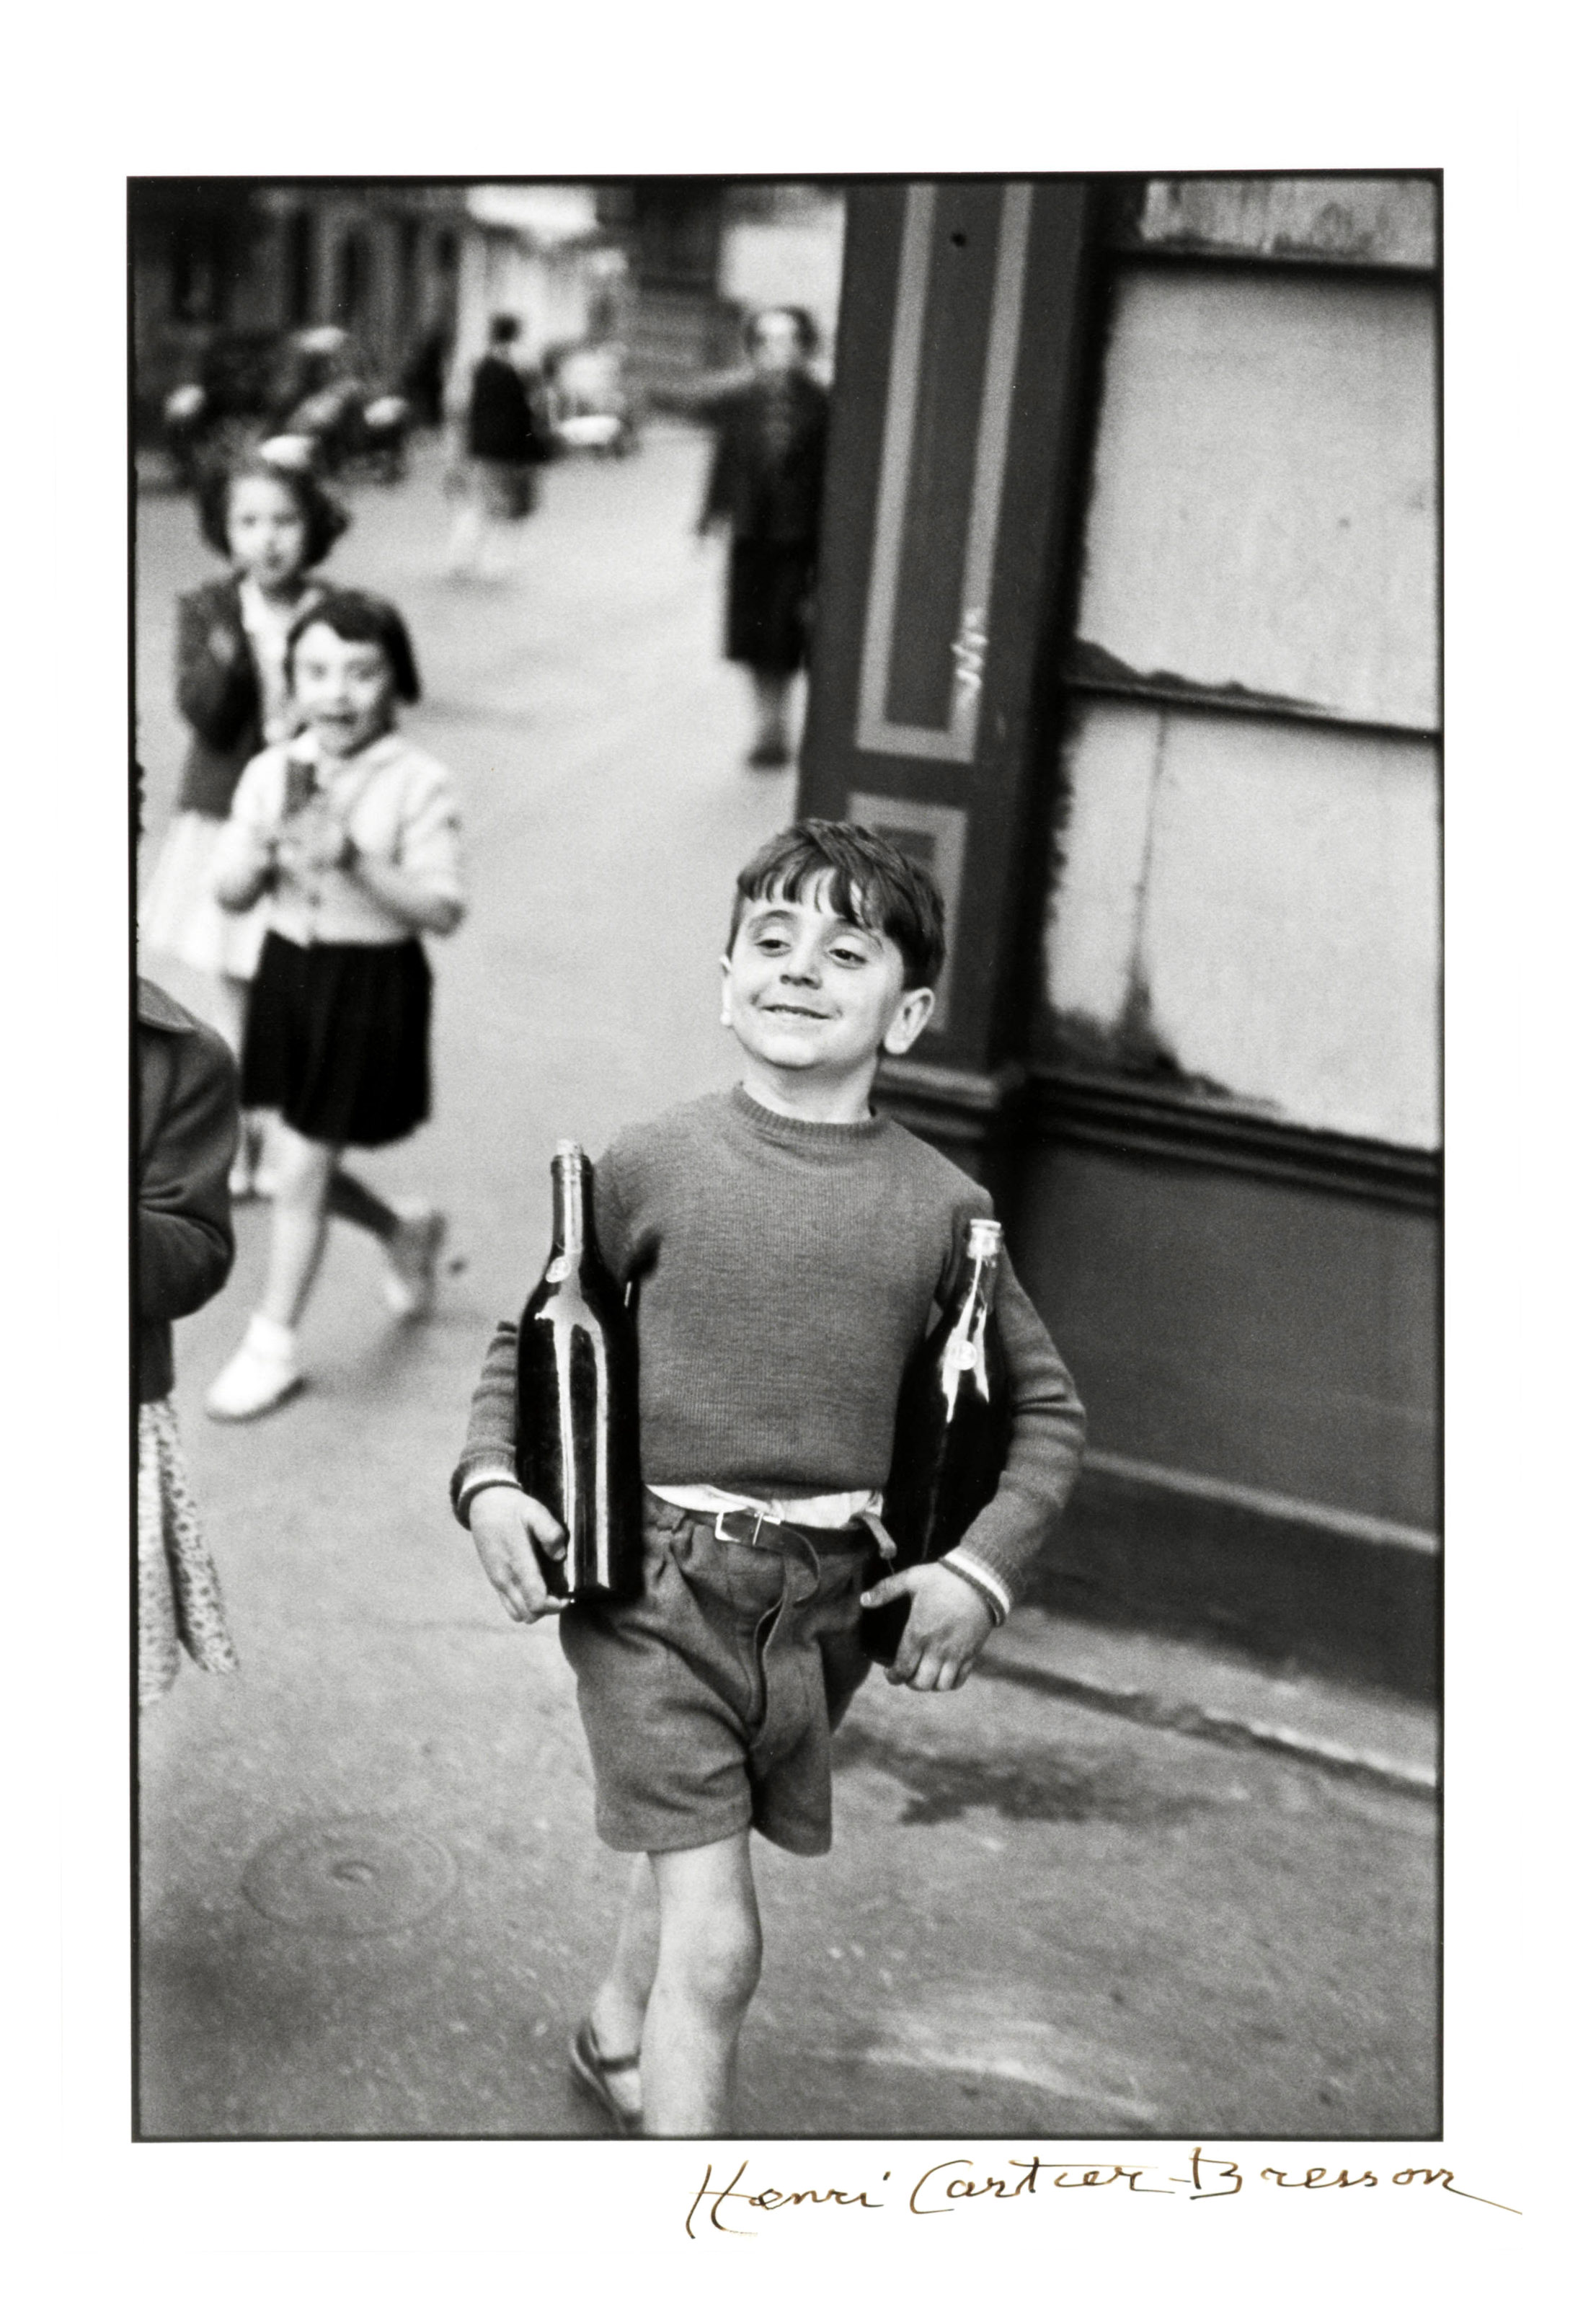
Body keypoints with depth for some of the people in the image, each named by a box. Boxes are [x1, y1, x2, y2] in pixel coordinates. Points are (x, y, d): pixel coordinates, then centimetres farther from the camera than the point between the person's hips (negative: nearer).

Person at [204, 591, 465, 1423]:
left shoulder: (418, 784, -13)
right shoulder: (270, 774, 0)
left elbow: (443, 909, -18)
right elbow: (229, 892, 2)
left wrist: (357, 861, -29)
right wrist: (265, 850, -18)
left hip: (372, 985, -5)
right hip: (288, 972, 5)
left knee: (300, 1171, -1)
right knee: (307, 1163, 16)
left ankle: (272, 1346, 15)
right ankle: (405, 1233, 46)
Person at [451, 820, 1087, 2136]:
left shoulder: (940, 1204, -3)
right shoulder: (651, 1165, -6)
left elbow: (1048, 1408, 7)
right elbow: (527, 1338, 7)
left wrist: (983, 1567, -4)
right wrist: (489, 1479, -8)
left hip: (825, 1600, 3)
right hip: (651, 1579, -3)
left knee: (692, 1854, 24)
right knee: (717, 1939, -8)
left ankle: (614, 2035, 55)